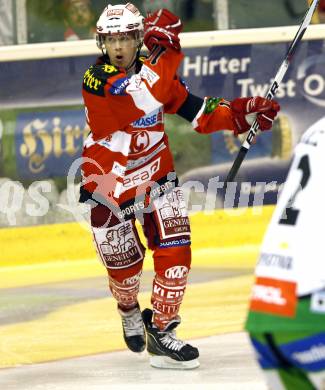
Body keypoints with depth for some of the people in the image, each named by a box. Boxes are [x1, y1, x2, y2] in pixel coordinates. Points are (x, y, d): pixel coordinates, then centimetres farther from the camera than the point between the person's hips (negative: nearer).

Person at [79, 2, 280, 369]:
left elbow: (194, 110, 3)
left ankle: (161, 330, 3)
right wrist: (164, 48, -33)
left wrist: (239, 112, -9)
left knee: (174, 252, -10)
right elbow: (146, 97, -36)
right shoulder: (96, 78, -20)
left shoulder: (153, 68, -3)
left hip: (156, 177, 4)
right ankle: (129, 311, 42)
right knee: (124, 266, 8)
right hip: (108, 184, -4)